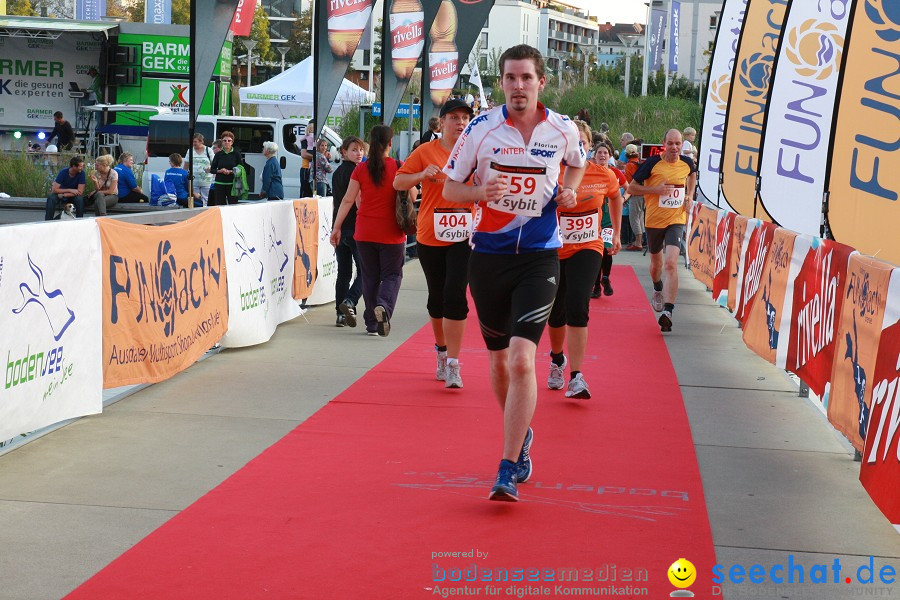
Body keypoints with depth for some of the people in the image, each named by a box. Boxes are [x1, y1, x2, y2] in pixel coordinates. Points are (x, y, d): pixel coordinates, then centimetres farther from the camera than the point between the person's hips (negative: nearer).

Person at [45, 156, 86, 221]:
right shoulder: (63, 172, -19)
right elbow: (54, 189, -22)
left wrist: (64, 195, -26)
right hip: (61, 193, 0)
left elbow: (80, 192, -21)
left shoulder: (81, 173, -18)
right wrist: (70, 190, -28)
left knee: (80, 199, -33)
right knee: (51, 198, -30)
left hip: (72, 196, 0)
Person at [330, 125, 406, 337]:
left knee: (370, 276, 13)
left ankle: (371, 323, 15)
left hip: (365, 232, 2)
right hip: (391, 232, -2)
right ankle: (384, 306, -21)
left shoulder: (361, 169, -2)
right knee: (392, 274, 8)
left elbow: (348, 200, -2)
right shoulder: (399, 168, -7)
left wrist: (336, 227, 3)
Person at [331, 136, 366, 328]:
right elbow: (358, 200, -15)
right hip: (355, 227, -8)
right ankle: (349, 301, -21)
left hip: (339, 227, 8)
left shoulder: (337, 173, 16)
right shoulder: (355, 171, -10)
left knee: (343, 272, 9)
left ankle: (341, 315, 7)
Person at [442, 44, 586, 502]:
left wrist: (568, 191, 0)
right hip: (489, 254, 2)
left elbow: (577, 163, 21)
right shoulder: (480, 129, -5)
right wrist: (481, 192, -18)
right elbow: (449, 188, 3)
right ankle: (521, 435, 40)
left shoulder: (563, 130, -2)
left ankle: (508, 472, -12)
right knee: (499, 361, 13)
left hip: (539, 257, -1)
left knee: (522, 360, -16)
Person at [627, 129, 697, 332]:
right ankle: (658, 291, 53)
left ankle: (667, 311, -24)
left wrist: (690, 195, 11)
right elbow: (631, 187, -7)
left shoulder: (687, 163, -1)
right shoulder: (653, 163, -11)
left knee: (671, 264, -19)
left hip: (676, 220, 0)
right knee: (656, 263, 19)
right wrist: (655, 189, -20)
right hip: (654, 220, 0)